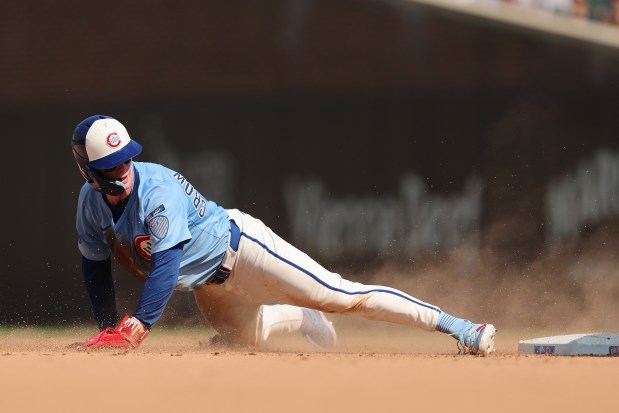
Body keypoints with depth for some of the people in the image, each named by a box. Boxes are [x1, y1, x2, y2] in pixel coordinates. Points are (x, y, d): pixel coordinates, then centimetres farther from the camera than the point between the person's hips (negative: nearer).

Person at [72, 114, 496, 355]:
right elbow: (96, 265, 6)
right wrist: (107, 331, 2)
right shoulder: (91, 202, -8)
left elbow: (167, 264, -37)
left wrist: (136, 327, -45)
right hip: (207, 286, 8)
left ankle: (452, 324, -23)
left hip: (237, 247, -8)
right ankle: (302, 319, 55)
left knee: (341, 296, -18)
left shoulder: (157, 189, -29)